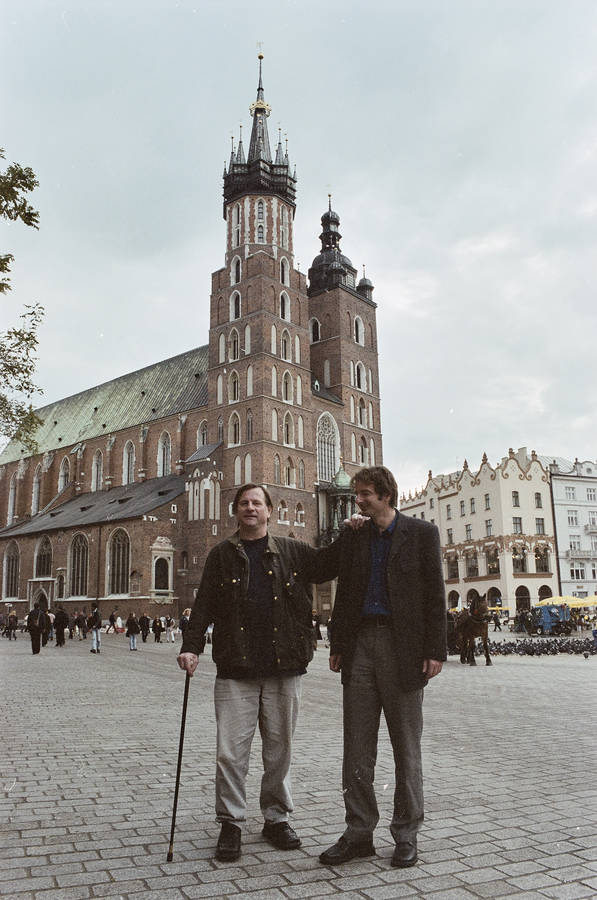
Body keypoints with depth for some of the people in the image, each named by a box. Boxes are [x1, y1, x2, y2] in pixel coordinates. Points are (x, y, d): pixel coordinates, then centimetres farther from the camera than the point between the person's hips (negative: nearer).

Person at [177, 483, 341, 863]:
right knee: (231, 750, -2)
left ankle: (276, 818, 27)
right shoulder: (222, 555, 8)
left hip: (283, 668, 1)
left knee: (280, 748, 10)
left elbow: (328, 565, 10)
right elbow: (204, 606, 5)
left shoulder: (292, 552, 10)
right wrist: (192, 647, -4)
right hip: (236, 668, -1)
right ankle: (231, 824, 15)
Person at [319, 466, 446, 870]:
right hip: (361, 644, 4)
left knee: (406, 746, 7)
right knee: (357, 746, 7)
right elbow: (344, 593, 14)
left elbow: (435, 595, -3)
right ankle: (359, 832, 19)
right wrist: (338, 646, 10)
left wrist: (435, 651, -9)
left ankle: (406, 834, 21)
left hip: (402, 647, -4)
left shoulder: (422, 533, -1)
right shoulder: (353, 536, 11)